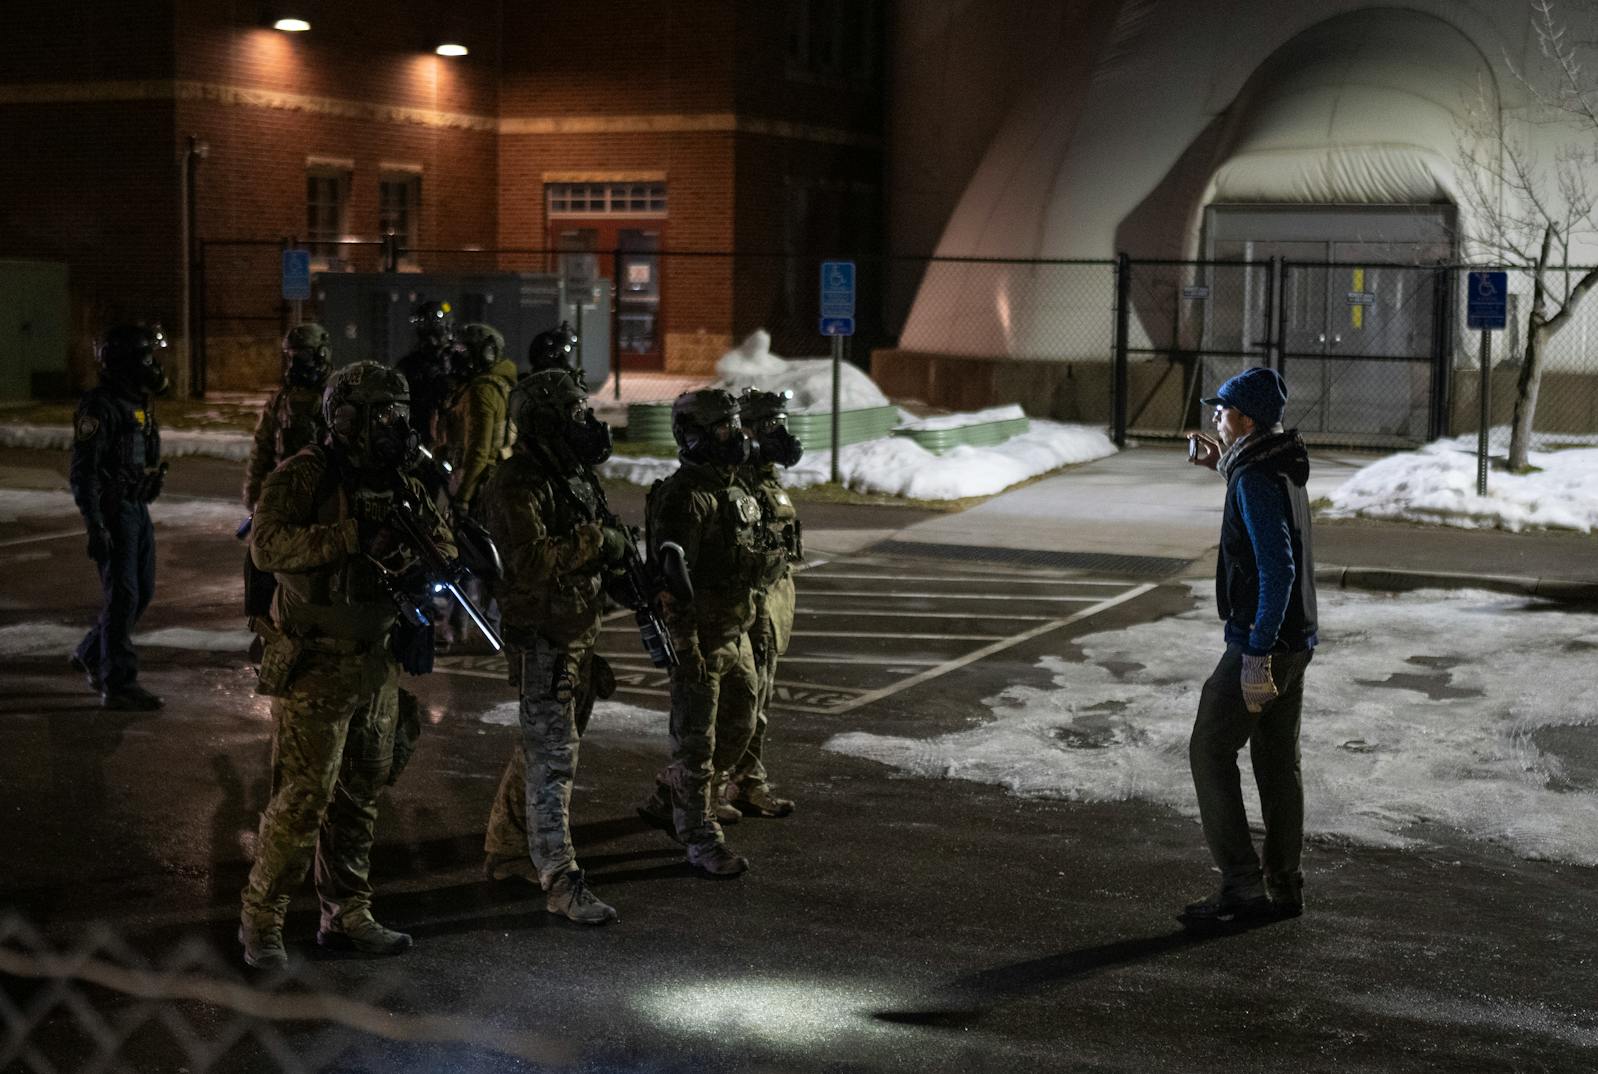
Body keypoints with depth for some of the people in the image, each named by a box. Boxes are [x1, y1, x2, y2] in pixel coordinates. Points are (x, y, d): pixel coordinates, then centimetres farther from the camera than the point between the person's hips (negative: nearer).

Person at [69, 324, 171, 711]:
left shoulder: (137, 403, 12)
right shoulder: (100, 407, -16)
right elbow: (83, 471, -19)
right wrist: (96, 528, -23)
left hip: (137, 509, 9)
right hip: (112, 512, -9)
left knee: (142, 591, 13)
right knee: (122, 596, -5)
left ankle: (90, 656, 29)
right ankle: (118, 685, 1)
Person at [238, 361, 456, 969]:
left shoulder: (400, 485, 9)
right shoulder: (302, 477, -12)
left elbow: (442, 542, 17)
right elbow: (267, 544, -26)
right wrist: (356, 537, -31)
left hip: (378, 666, 7)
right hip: (316, 665, -7)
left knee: (360, 796, 14)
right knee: (303, 797, -7)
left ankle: (346, 915, 26)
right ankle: (260, 919, 8)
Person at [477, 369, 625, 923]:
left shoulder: (572, 475, 12)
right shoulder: (517, 483, -18)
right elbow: (531, 559, -28)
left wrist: (617, 547, 5)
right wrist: (597, 542, -20)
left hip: (579, 633, 10)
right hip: (542, 638, -10)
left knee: (542, 746, 18)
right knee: (553, 757, -9)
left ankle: (504, 850, 32)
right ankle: (561, 883, -6)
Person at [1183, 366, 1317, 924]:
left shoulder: (1255, 481, -19)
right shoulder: (1283, 469, 10)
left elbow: (1277, 570, -26)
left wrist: (1257, 654, -27)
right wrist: (1222, 464, 26)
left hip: (1262, 642, -9)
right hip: (1295, 640, 9)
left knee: (1210, 752, -2)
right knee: (1278, 759, 13)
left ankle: (1242, 885, -2)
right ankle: (1283, 887, 19)